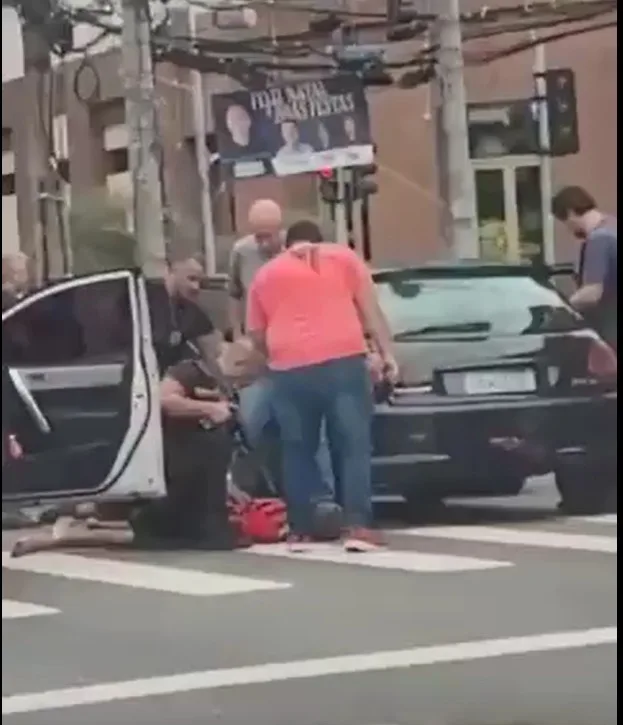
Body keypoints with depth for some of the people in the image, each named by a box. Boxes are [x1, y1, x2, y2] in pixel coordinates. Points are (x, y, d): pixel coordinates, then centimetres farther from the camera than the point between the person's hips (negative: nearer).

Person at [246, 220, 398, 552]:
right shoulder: (343, 257, 16)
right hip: (344, 360, -1)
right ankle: (358, 527, -7)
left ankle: (299, 531, 13)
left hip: (289, 369, 1)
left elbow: (255, 333, 21)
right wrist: (387, 353, 8)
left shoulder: (266, 274, 20)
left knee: (298, 451, 11)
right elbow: (371, 310, 9)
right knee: (353, 446, 2)